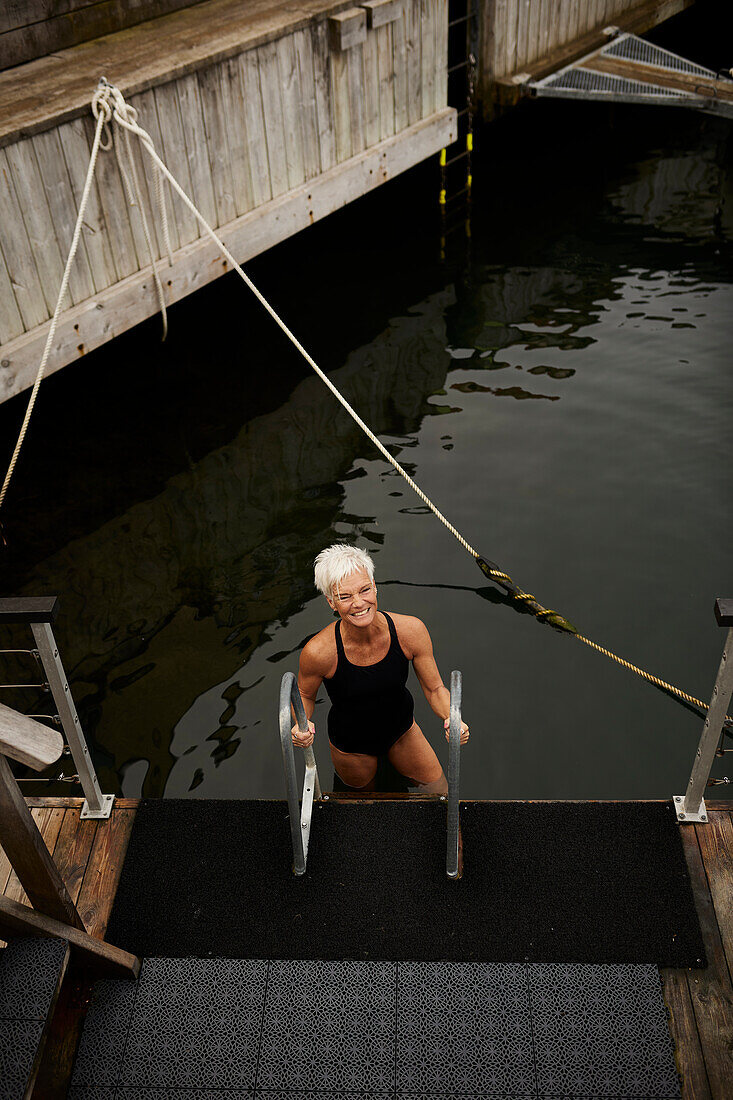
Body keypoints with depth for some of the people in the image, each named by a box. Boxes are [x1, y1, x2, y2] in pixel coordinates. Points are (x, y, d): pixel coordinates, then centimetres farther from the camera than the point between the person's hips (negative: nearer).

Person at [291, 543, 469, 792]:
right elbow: (304, 695, -13)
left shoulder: (411, 630, -29)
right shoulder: (319, 651, -34)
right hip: (350, 742, -2)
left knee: (439, 793, 19)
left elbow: (435, 689, -15)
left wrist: (452, 719, -35)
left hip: (401, 730, 2)